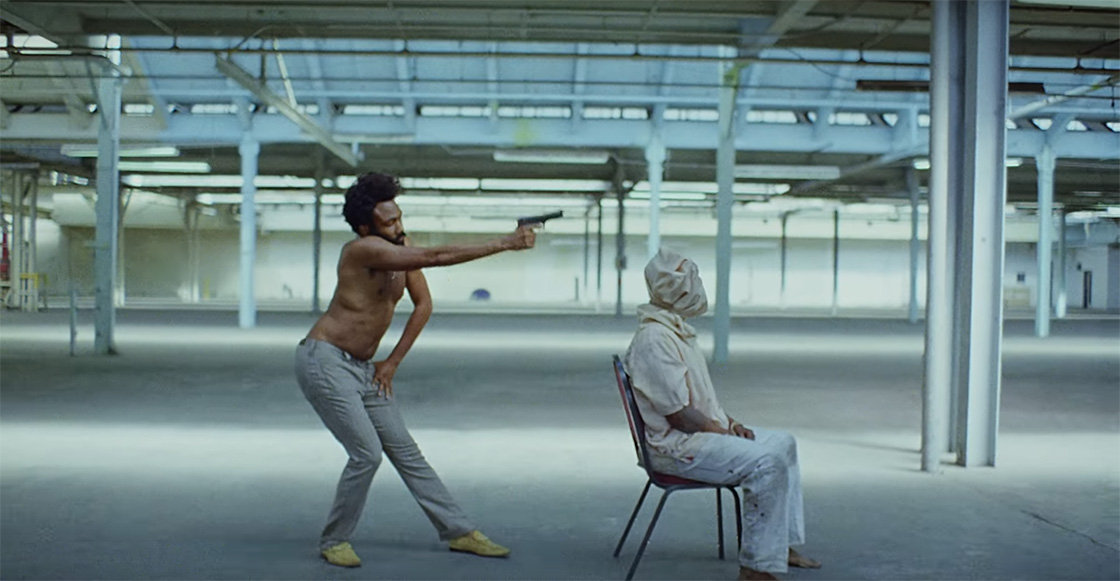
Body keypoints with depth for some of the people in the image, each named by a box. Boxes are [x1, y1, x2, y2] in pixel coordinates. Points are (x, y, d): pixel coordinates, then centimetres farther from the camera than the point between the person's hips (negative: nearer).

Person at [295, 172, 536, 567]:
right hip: (324, 361, -8)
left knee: (405, 451, 8)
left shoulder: (400, 248, 2)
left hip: (362, 368, 8)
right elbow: (435, 257, -33)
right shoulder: (363, 250, -23)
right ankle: (334, 541, 6)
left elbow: (424, 304, 12)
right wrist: (503, 244, -34)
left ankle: (458, 531, 13)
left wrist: (392, 362, 5)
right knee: (367, 453, -13)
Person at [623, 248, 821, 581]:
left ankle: (782, 546, 17)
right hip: (676, 446, -11)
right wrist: (723, 432, -12)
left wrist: (730, 424, 7)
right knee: (765, 462, -25)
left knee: (783, 444, 13)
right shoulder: (654, 338, -20)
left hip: (704, 431, 11)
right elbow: (679, 414, -23)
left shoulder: (676, 330, 14)